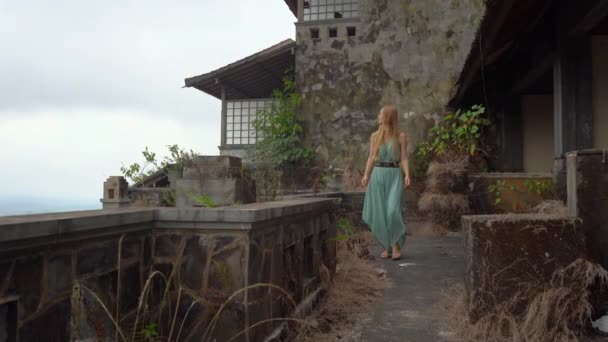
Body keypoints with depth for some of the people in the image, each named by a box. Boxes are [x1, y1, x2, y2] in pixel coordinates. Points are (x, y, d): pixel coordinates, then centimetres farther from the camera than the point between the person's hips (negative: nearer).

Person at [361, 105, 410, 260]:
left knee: (393, 211, -18)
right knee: (380, 214, 1)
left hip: (394, 176, -2)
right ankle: (387, 246, 14)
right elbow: (371, 158, 8)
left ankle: (396, 246, -7)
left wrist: (407, 175, -14)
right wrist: (366, 175, -5)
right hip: (378, 175, 3)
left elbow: (404, 159, 1)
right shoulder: (375, 136, 9)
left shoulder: (401, 136, 3)